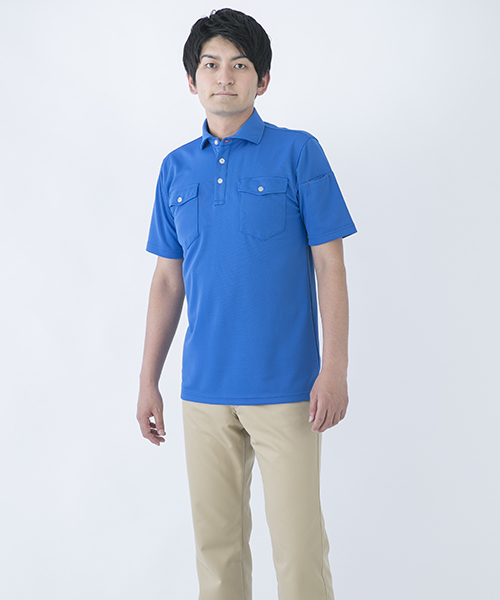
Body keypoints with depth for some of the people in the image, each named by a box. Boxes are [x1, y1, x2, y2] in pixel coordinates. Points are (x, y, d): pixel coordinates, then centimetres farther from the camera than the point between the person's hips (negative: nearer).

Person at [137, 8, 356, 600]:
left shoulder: (298, 153, -1)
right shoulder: (177, 168, 10)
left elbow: (330, 266, -3)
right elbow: (168, 280, 13)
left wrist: (335, 369, -10)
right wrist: (148, 381, 12)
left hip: (284, 387, -3)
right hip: (204, 389, 4)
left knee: (299, 545, 0)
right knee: (216, 541, 12)